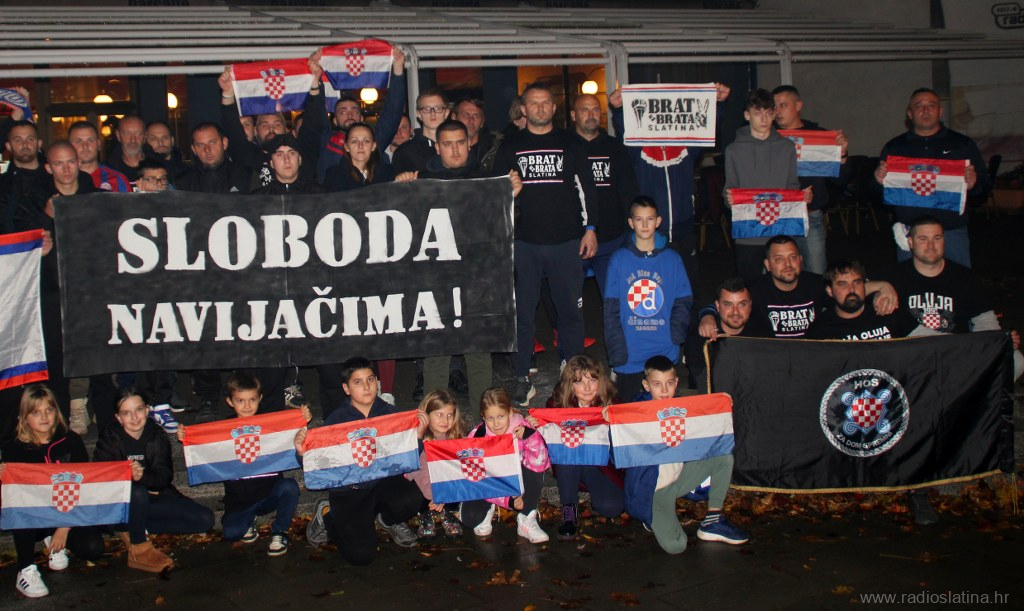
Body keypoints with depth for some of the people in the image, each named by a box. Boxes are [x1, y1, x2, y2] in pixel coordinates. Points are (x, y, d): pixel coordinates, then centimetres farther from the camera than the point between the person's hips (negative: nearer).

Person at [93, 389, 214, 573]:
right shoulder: (109, 438, -10)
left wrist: (143, 476, -38)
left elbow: (165, 476, -16)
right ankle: (139, 549, -19)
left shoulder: (157, 436, -2)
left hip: (152, 499, 4)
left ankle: (137, 529, -3)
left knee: (205, 519, -10)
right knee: (137, 492, -40)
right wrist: (127, 475, -38)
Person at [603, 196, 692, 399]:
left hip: (664, 353, 1)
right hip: (629, 357, -1)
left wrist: (676, 336, -10)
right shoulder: (619, 259, 2)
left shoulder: (672, 259, 5)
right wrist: (617, 353, -8)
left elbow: (683, 303, 6)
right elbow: (611, 309, -1)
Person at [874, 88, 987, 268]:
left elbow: (984, 186, 7)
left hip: (952, 231, 0)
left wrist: (973, 184, -16)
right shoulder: (894, 147, 9)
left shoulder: (963, 144, 8)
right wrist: (880, 181, -12)